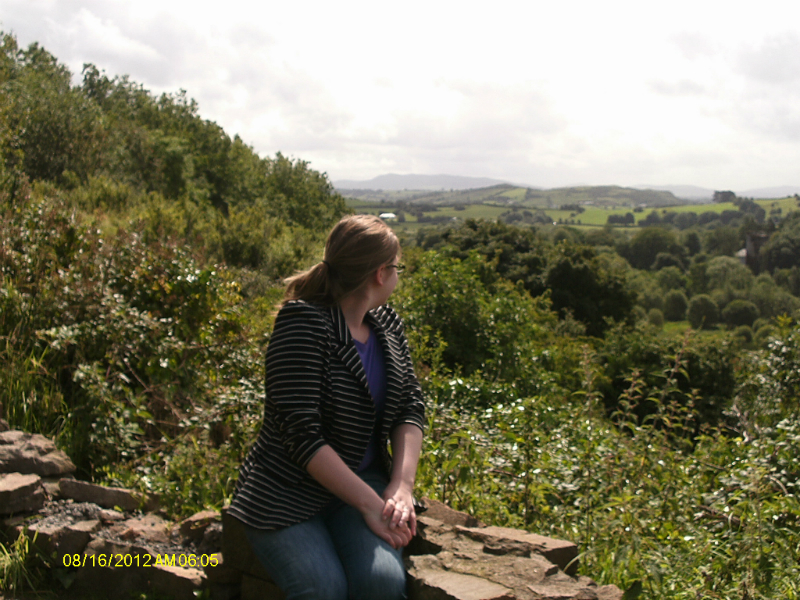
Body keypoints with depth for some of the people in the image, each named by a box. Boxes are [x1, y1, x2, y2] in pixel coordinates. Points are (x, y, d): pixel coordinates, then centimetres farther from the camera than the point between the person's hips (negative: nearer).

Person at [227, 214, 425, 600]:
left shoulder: (387, 324, 8)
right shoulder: (303, 323, -16)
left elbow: (410, 407, 5)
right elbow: (302, 434, -21)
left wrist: (402, 485, -12)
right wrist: (369, 503, -22)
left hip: (363, 479, 5)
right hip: (289, 491, -5)